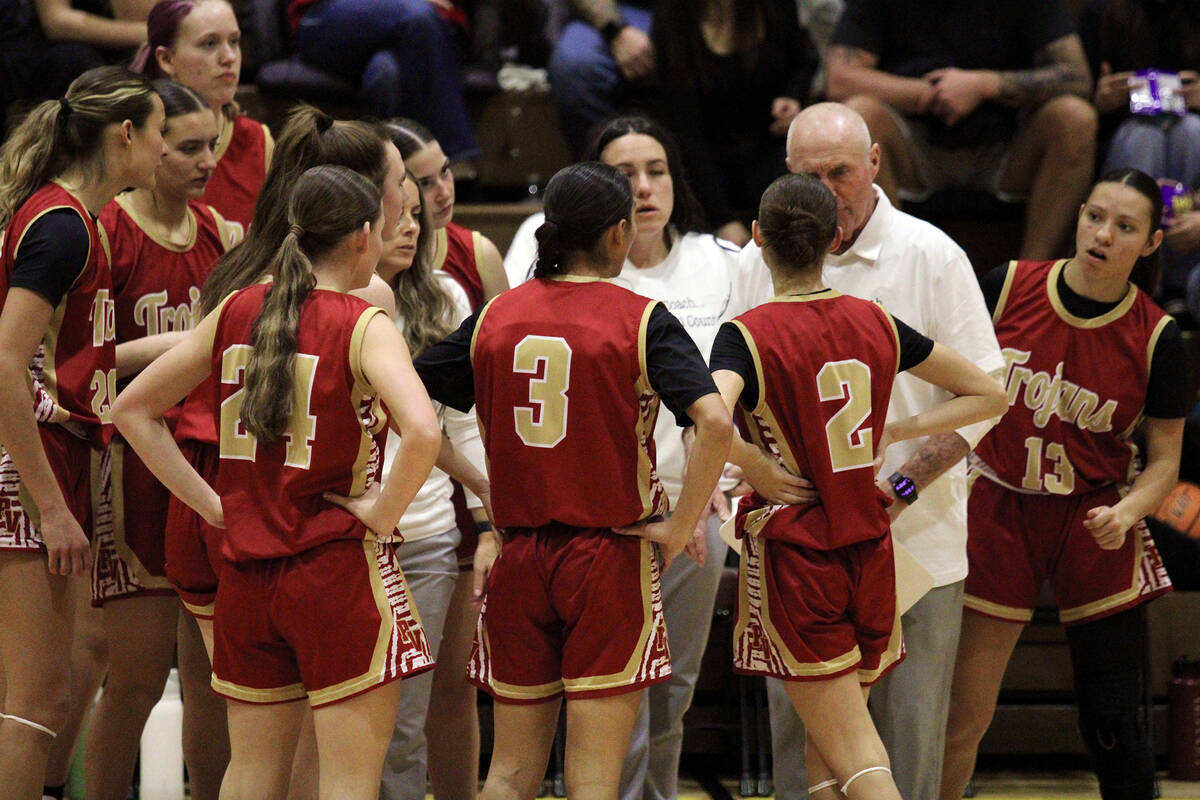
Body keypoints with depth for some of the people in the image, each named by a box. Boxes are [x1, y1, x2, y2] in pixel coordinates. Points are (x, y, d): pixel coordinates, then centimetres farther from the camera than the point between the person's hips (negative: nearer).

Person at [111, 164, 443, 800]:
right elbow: (422, 431, -29)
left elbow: (132, 409, 11)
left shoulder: (238, 312, 5)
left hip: (246, 571, 6)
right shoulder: (363, 326, -11)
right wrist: (382, 513, -13)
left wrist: (208, 502, 9)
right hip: (339, 569, -6)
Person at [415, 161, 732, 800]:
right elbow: (714, 423, -21)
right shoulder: (641, 320, -8)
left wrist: (481, 485, 12)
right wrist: (679, 527, -11)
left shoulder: (495, 317, 5)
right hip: (610, 555, -4)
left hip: (517, 556, 4)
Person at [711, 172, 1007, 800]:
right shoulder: (875, 324, 3)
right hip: (869, 550, 5)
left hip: (791, 555, -5)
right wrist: (891, 435, 8)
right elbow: (988, 394, 11)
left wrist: (757, 468, -13)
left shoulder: (747, 335, -12)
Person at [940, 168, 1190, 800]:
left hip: (1093, 526, 0)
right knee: (960, 718, -2)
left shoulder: (1156, 337, -7)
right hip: (998, 511, 0)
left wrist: (1126, 512, -18)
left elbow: (1165, 460, 0)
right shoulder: (1008, 287, -6)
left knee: (1111, 723, 1)